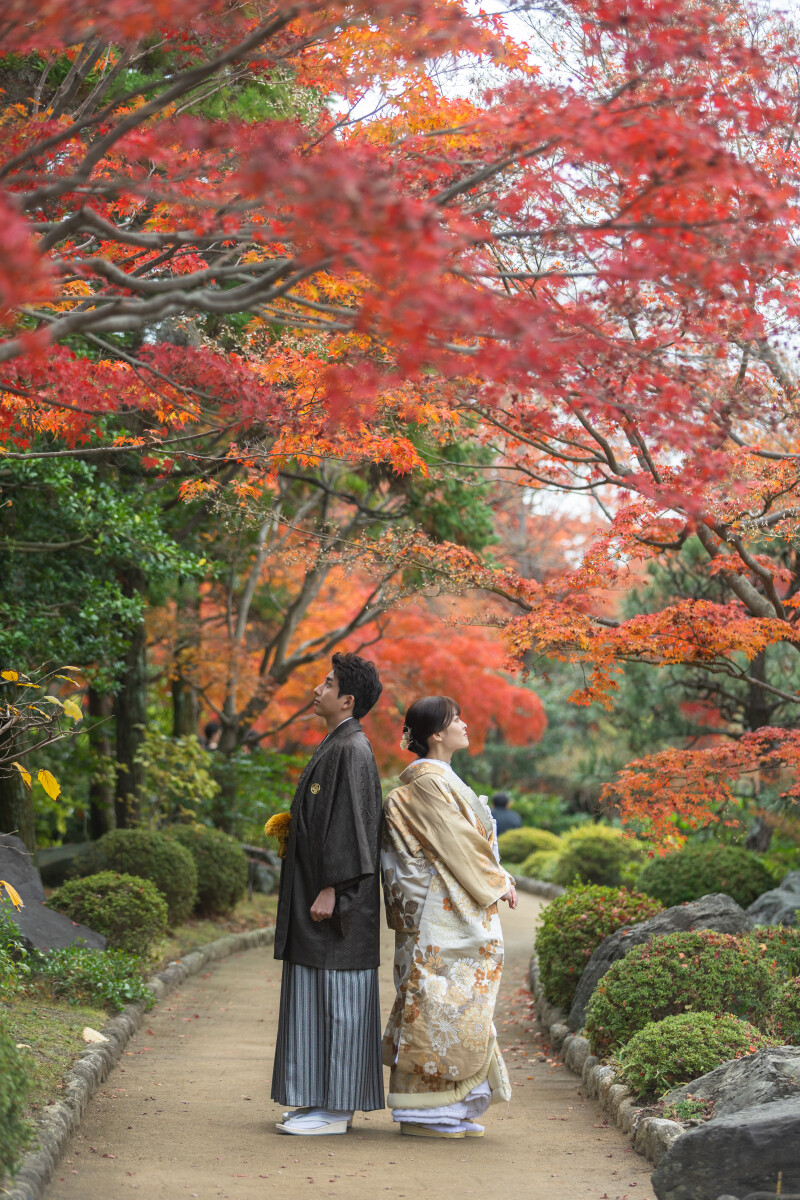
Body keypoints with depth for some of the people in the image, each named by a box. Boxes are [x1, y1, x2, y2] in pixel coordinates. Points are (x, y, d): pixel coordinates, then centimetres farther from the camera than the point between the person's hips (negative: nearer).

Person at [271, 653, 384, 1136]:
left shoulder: (352, 750, -15)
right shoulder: (338, 746, 16)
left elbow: (349, 821, -21)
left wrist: (330, 889, -23)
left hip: (338, 893, -10)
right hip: (319, 885, 10)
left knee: (336, 996, -6)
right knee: (324, 994, 12)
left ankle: (336, 1110, -2)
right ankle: (327, 1100, 17)